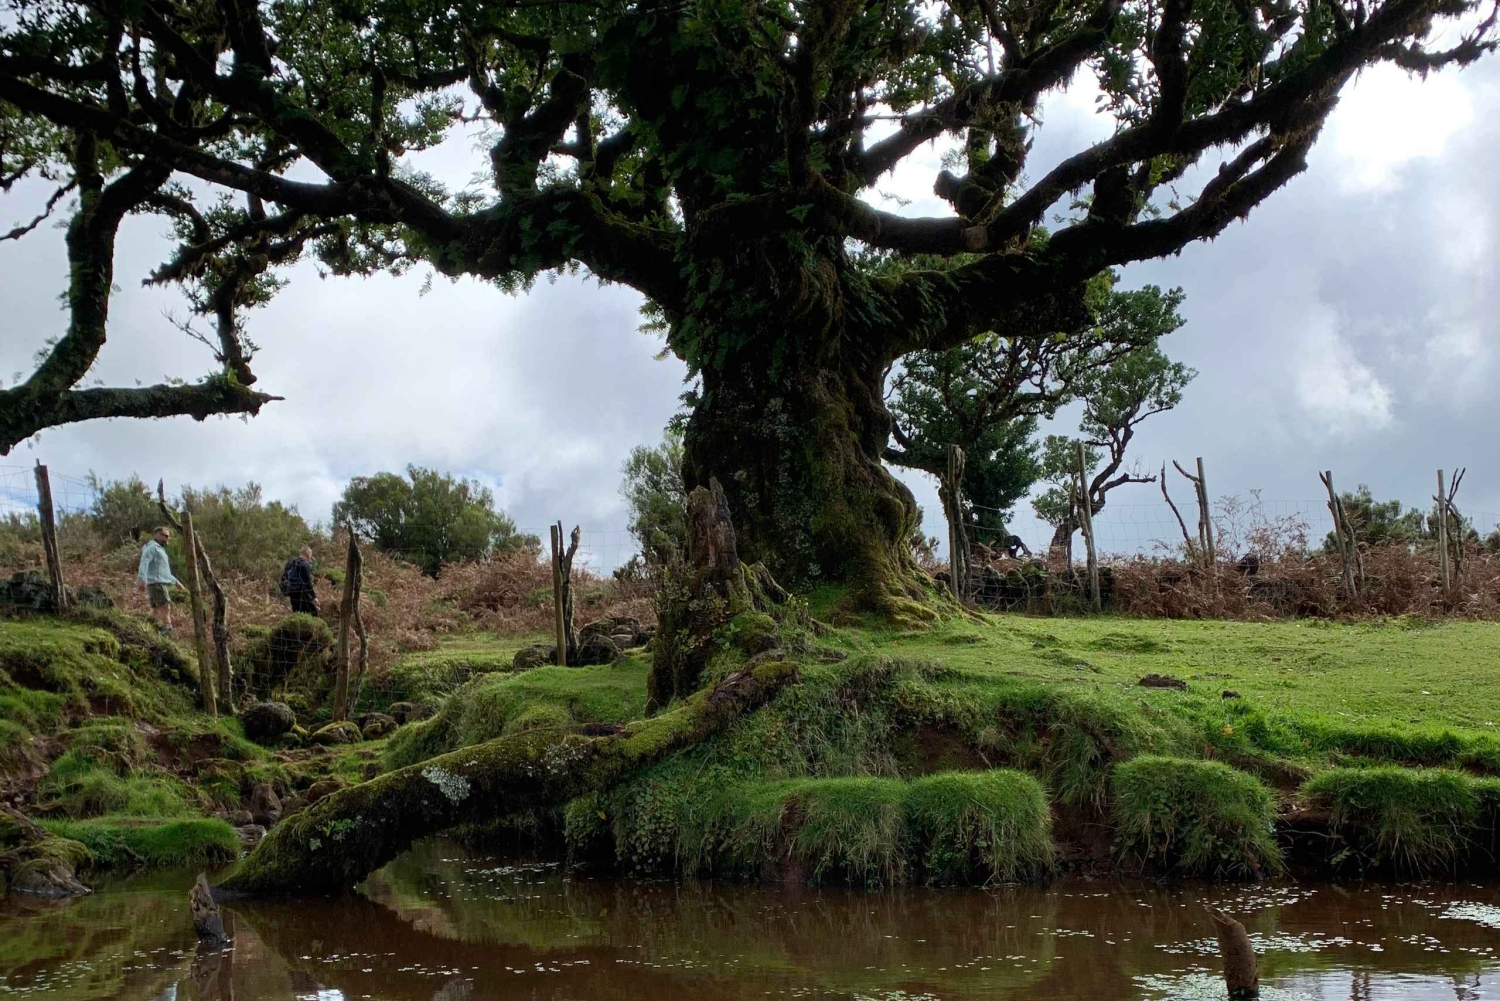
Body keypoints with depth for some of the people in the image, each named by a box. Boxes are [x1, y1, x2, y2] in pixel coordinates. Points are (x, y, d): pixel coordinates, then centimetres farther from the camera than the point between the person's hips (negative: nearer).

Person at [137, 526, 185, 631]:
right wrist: (142, 580, -32)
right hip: (155, 583, -10)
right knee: (165, 607, -18)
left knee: (156, 611, 5)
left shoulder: (160, 550, 29)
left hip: (161, 583, 10)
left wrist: (176, 582, 36)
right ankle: (167, 630, -26)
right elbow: (144, 563, -18)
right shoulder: (151, 547, -2)